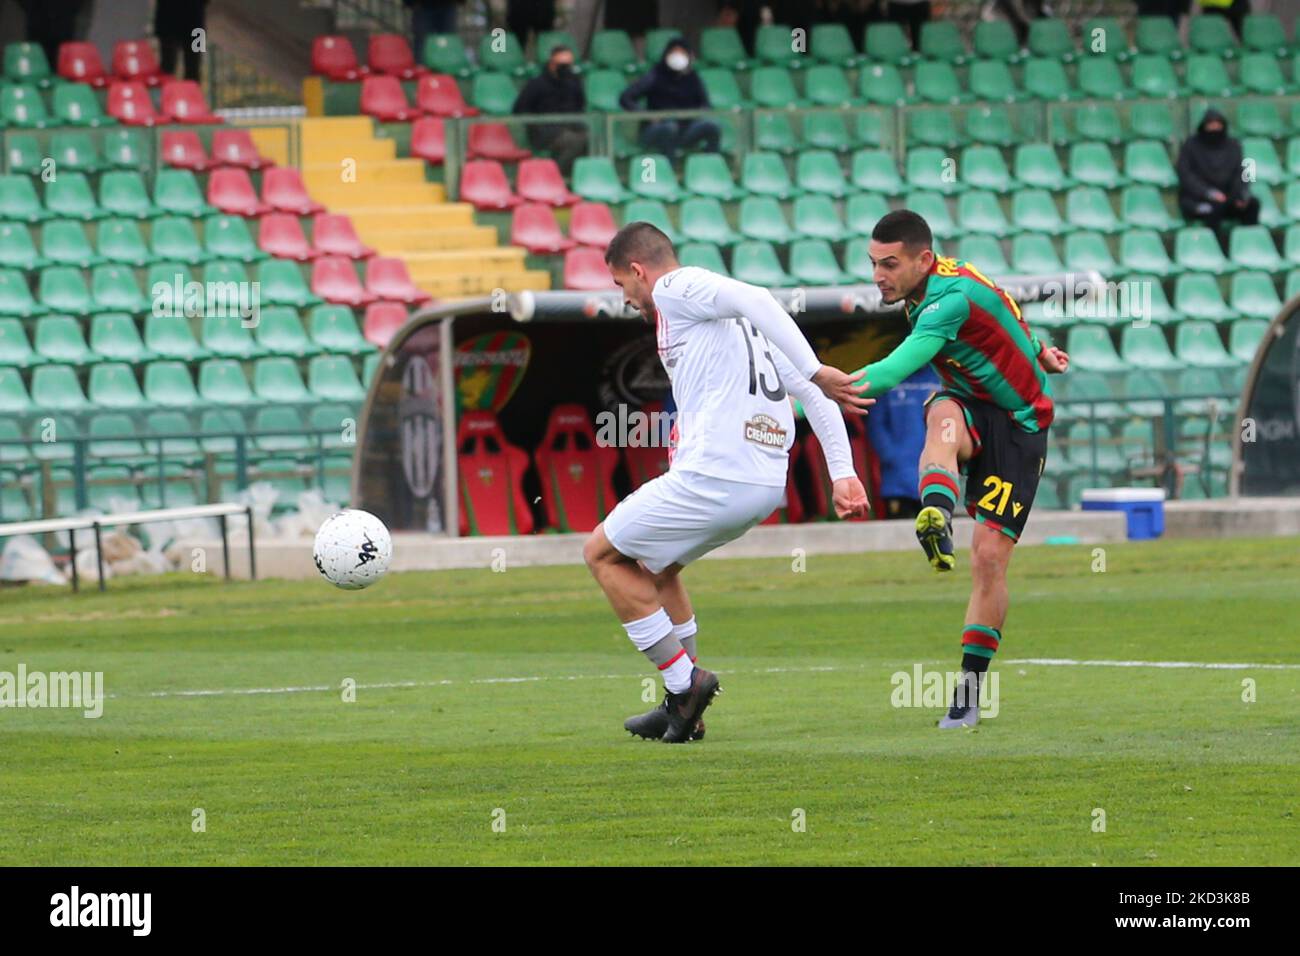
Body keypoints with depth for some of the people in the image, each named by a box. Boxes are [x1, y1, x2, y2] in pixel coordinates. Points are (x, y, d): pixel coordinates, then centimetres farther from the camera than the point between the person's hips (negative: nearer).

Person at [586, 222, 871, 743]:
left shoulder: (675, 289, -1)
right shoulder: (730, 317, 24)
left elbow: (756, 300, -20)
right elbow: (808, 390, 19)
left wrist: (815, 371, -28)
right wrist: (842, 473, 14)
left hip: (712, 479, -9)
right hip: (766, 484, 9)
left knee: (603, 553, 10)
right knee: (656, 564, 29)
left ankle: (684, 681, 4)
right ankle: (682, 709, 25)